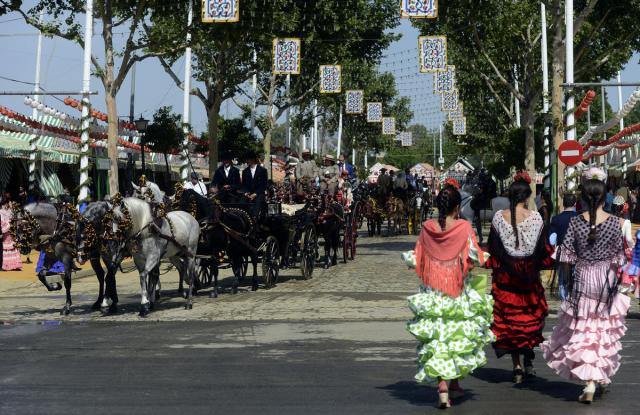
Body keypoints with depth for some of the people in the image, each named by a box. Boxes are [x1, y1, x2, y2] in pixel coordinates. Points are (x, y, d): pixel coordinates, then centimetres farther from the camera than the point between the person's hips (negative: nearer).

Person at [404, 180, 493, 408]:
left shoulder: (427, 228, -3)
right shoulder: (464, 228, -10)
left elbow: (417, 260, 3)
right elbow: (476, 258, -12)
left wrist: (407, 256, 24)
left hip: (432, 293, 2)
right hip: (458, 292, -1)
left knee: (436, 340, 5)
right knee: (459, 335, 14)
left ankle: (442, 386, -6)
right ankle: (454, 383, 20)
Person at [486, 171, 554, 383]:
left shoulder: (498, 217, -5)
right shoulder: (535, 218, -9)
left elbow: (492, 248, 0)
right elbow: (543, 249, -4)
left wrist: (495, 266, 12)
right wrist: (547, 260, 14)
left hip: (504, 276, 1)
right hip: (529, 275, -1)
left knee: (508, 317, 7)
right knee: (531, 315, 14)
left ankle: (516, 365, 4)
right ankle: (528, 361, 9)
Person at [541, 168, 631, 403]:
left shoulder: (576, 222, -8)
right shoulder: (614, 222, -8)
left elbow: (567, 257, -6)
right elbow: (619, 257, -4)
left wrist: (570, 278, 9)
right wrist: (616, 277, 11)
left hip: (582, 279, -1)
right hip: (606, 280, 1)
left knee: (582, 331, 4)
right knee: (604, 329, 16)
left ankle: (590, 383, -6)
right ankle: (602, 376, 26)